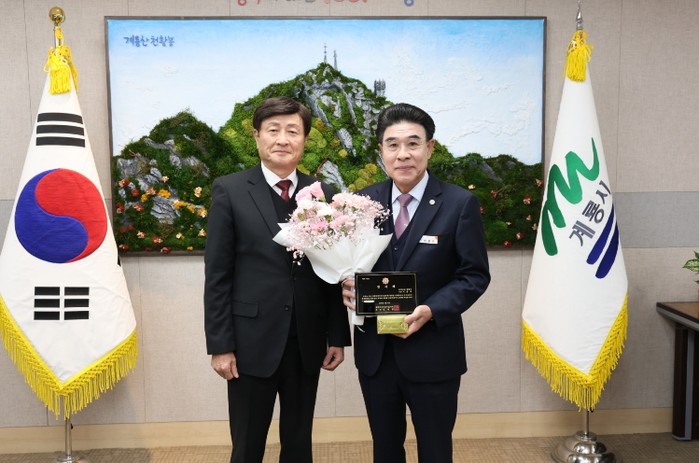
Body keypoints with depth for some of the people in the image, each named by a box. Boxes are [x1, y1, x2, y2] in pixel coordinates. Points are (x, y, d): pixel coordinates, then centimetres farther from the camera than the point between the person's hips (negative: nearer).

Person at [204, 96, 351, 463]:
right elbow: (217, 276, -6)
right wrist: (220, 345, -9)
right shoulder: (229, 191, -4)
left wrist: (337, 336, 4)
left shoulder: (323, 195, 5)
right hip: (252, 343, -3)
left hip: (307, 343, 3)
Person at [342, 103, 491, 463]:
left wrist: (432, 310, -21)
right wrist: (347, 286, -14)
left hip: (432, 353, -3)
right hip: (374, 352, 3)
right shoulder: (363, 201, 2)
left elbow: (475, 274, -7)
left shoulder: (460, 203, -8)